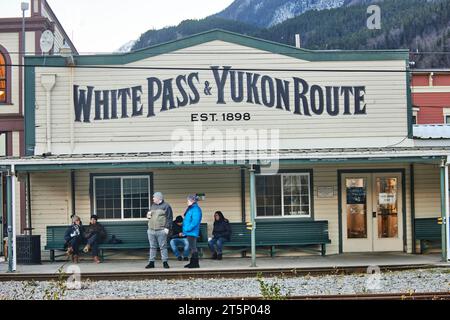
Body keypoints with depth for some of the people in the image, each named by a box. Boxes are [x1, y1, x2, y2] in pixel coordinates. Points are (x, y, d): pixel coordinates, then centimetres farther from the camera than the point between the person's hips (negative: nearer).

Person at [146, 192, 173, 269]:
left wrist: (167, 227, -14)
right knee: (152, 247, 8)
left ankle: (165, 262, 1)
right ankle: (151, 262, 12)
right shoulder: (153, 206, 19)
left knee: (163, 247, -3)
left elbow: (169, 218, -6)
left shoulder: (166, 206, -1)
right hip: (151, 230, 6)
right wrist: (148, 215, 5)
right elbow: (149, 215, 30)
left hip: (161, 230, -6)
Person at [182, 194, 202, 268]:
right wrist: (185, 229, 15)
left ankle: (195, 263, -3)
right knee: (192, 248, 14)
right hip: (189, 232, 10)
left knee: (193, 248, -7)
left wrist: (188, 229, -20)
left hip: (192, 232, -10)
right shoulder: (190, 208, 17)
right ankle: (192, 262, 21)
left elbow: (195, 221, -23)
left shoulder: (196, 209, -15)